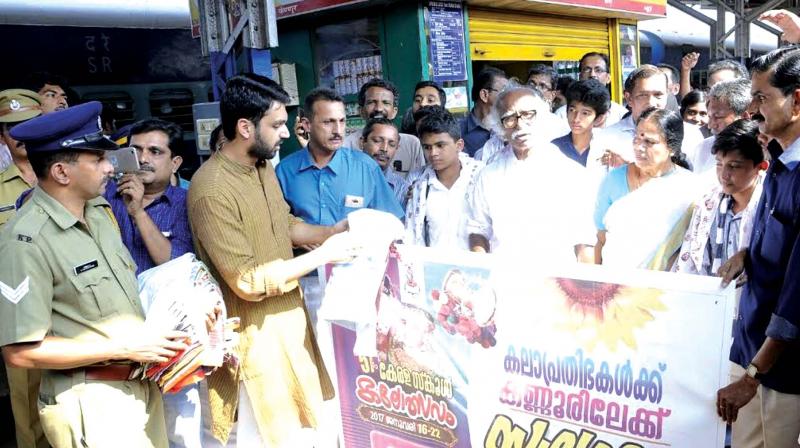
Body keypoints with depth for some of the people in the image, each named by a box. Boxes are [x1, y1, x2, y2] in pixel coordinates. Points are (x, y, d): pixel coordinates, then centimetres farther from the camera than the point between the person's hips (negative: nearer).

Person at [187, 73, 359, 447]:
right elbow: (248, 282, -25)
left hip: (288, 317, 8)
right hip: (256, 334, -8)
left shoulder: (263, 167, 3)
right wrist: (323, 255, -21)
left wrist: (332, 231, -1)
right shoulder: (212, 190, -25)